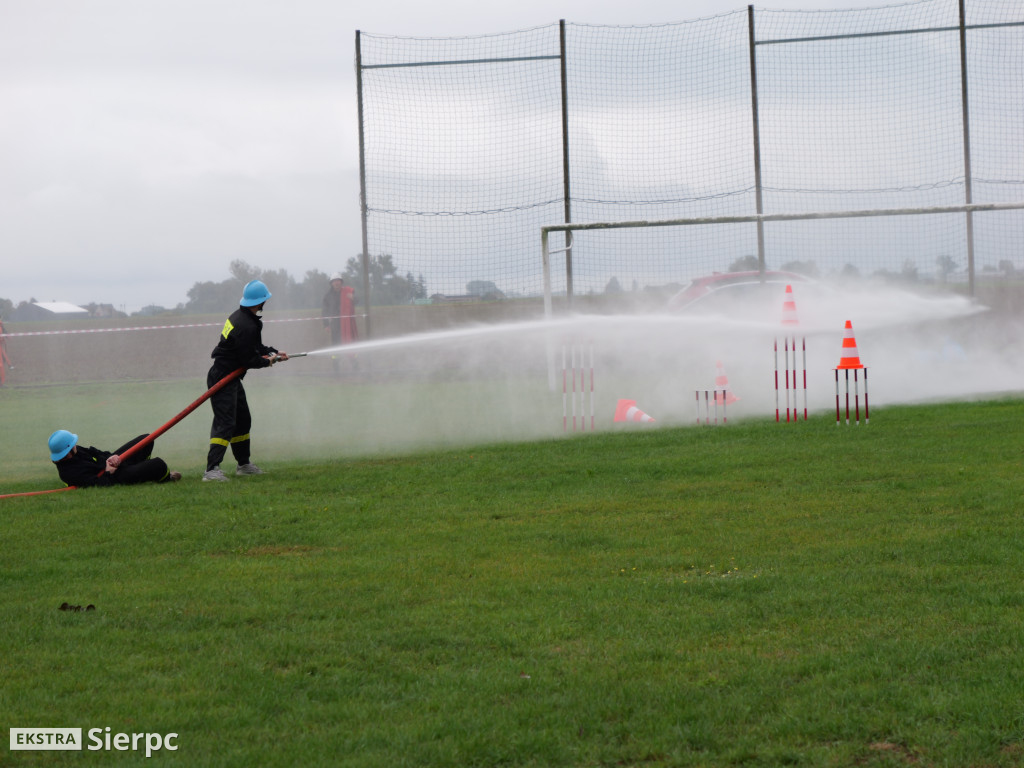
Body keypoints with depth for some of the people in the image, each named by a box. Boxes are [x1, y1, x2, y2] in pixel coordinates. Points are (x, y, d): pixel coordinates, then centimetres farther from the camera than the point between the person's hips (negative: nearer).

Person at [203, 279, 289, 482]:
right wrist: (268, 361, -3)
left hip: (231, 378, 11)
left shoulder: (240, 316, 8)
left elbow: (254, 346, 21)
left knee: (243, 420, 20)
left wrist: (273, 352, 12)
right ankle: (212, 469, -23)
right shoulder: (246, 326, -25)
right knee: (225, 423, -16)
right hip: (223, 379, -11)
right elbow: (249, 360, -21)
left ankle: (244, 464, 31)